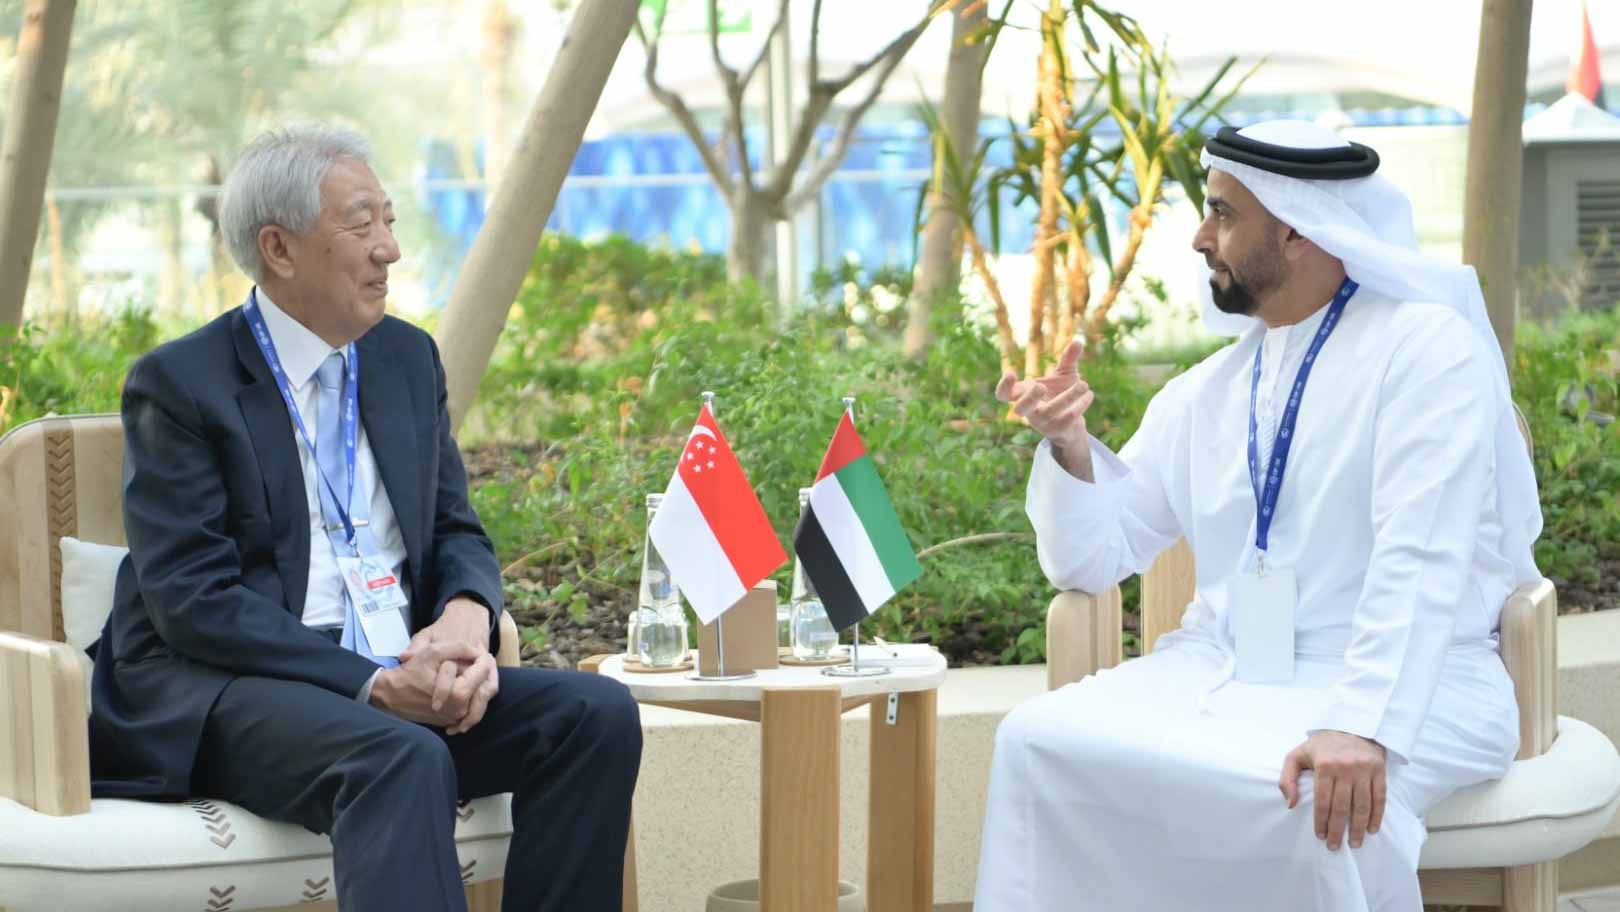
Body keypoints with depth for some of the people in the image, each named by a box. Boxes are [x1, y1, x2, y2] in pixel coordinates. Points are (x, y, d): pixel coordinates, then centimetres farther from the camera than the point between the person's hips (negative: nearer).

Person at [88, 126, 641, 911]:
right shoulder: (178, 384, -6)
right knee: (404, 759, -36)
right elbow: (193, 600, -13)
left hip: (403, 676, 7)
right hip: (225, 693, -6)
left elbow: (457, 532, 16)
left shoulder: (409, 359, 13)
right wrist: (375, 684, -23)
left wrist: (468, 614, -10)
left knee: (597, 714, -17)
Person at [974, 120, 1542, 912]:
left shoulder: (1426, 346, -8)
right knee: (1040, 741, -18)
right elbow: (1093, 559, 12)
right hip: (1224, 672, 5)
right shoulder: (1203, 394, 12)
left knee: (1321, 796, -37)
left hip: (1400, 681, -5)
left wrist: (1364, 727, -33)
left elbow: (1418, 559, -20)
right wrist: (1069, 446, -7)